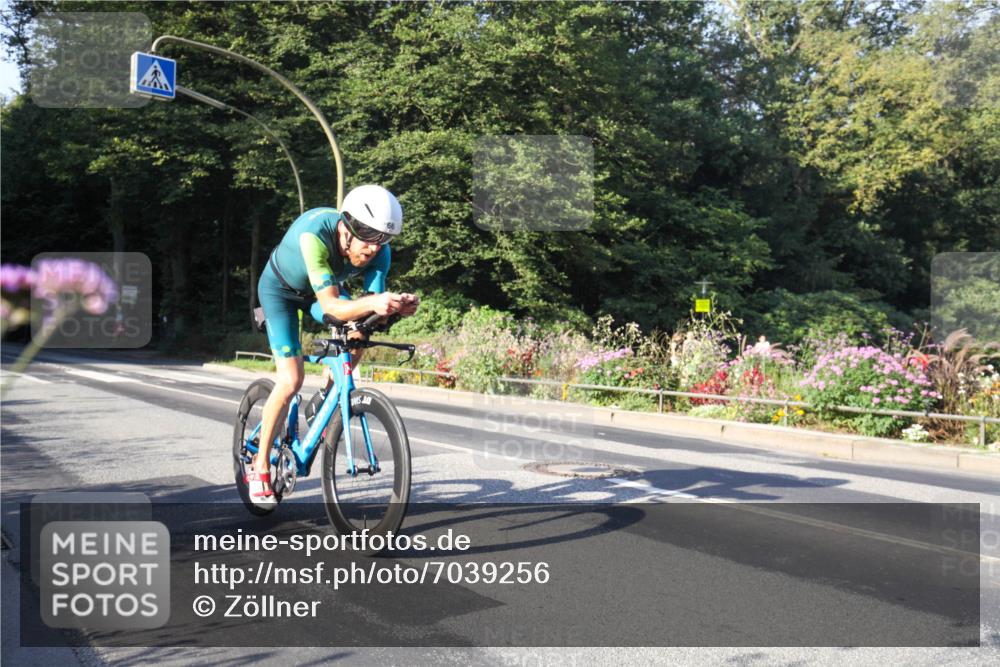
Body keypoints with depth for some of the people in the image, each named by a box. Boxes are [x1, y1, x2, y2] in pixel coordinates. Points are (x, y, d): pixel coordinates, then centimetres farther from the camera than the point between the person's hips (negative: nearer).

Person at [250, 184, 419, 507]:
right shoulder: (315, 233, -42)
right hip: (281, 288, -5)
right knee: (291, 380, -15)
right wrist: (371, 303, -64)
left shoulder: (379, 251, -28)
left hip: (323, 288, 5)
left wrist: (398, 306, -53)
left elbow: (373, 302, -31)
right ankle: (259, 468, 2)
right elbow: (330, 305, -46)